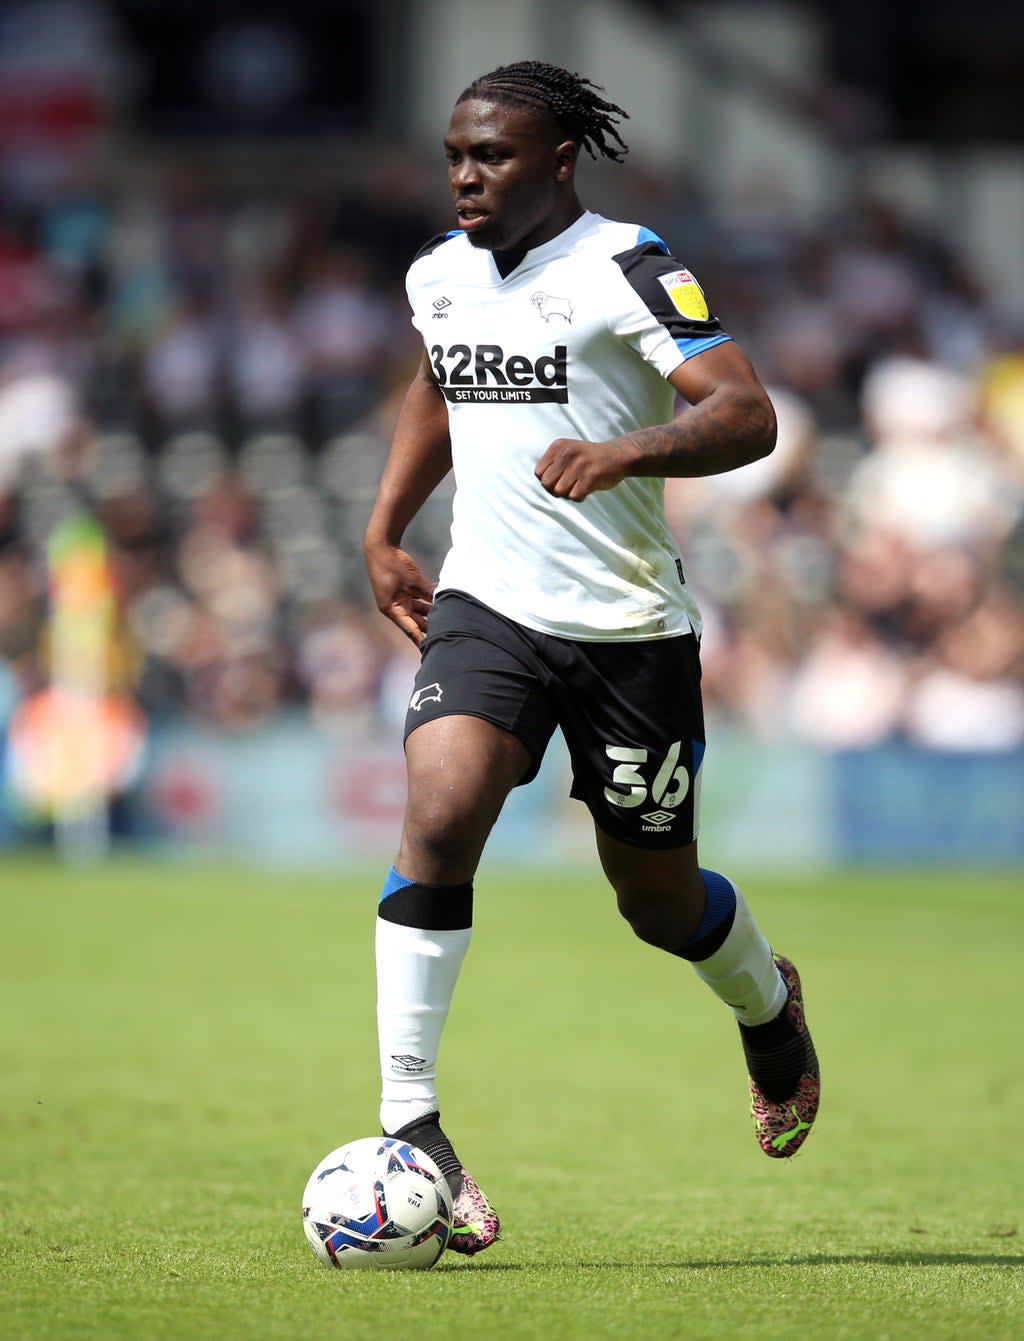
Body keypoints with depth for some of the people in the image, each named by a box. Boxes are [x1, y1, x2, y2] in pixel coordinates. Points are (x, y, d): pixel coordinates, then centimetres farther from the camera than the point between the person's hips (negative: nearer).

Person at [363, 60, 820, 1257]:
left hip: (630, 626, -3)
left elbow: (746, 416, -22)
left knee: (658, 899, 9)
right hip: (486, 609, 3)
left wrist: (627, 452, -39)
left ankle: (768, 1009, 45)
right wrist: (384, 532, 19)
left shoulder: (624, 268, -12)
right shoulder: (439, 276, 7)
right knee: (439, 814, -23)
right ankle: (408, 1125, -22)